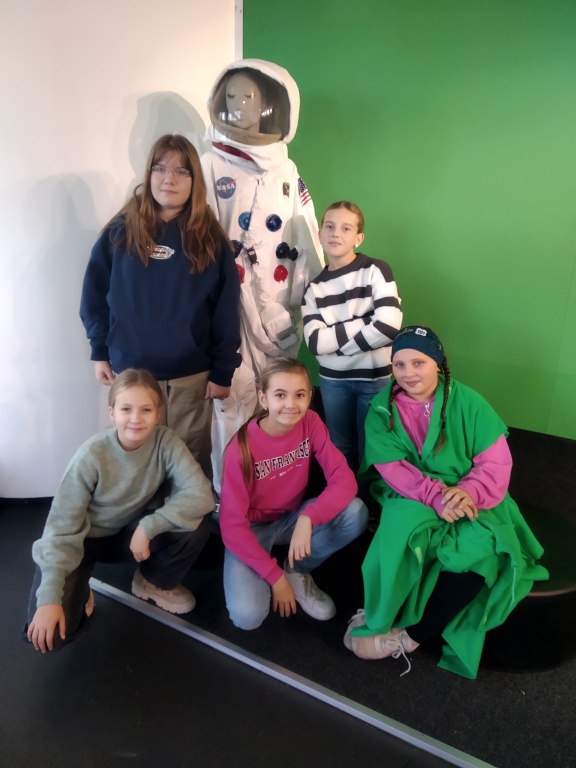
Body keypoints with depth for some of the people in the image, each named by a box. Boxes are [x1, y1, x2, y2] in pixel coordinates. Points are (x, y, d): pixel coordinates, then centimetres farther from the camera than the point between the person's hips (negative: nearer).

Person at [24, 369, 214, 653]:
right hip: (84, 540, -2)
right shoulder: (91, 456, -27)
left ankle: (153, 582, 5)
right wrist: (49, 598, -28)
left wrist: (148, 526, -34)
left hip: (132, 532, 3)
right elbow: (62, 529, -23)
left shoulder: (166, 441, -21)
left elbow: (200, 495, -28)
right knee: (49, 634, -22)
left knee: (196, 527, -25)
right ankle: (80, 593, 13)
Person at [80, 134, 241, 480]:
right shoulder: (120, 231, 0)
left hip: (191, 376, -1)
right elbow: (95, 294, 5)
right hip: (130, 372, 1)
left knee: (192, 460, 11)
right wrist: (100, 351, 2)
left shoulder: (211, 238, -2)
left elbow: (226, 311, -3)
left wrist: (223, 371, -4)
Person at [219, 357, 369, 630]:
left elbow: (344, 479, -19)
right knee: (247, 617, -26)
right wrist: (274, 576, -20)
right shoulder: (243, 446, -25)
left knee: (356, 513, -24)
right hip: (252, 528, -4)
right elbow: (232, 524, -21)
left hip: (293, 517, 4)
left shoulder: (310, 423, -14)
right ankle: (283, 575, 9)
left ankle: (297, 572, 0)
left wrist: (307, 518, -36)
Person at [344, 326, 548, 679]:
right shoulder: (382, 409, -4)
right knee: (405, 532, -34)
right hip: (412, 499, 0)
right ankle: (381, 620, -11)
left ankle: (410, 635, -13)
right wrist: (436, 497, -27)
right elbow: (392, 468, -11)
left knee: (479, 552, -29)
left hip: (468, 500, 1)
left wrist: (469, 493, -28)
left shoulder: (468, 402, -7)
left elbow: (497, 461, -9)